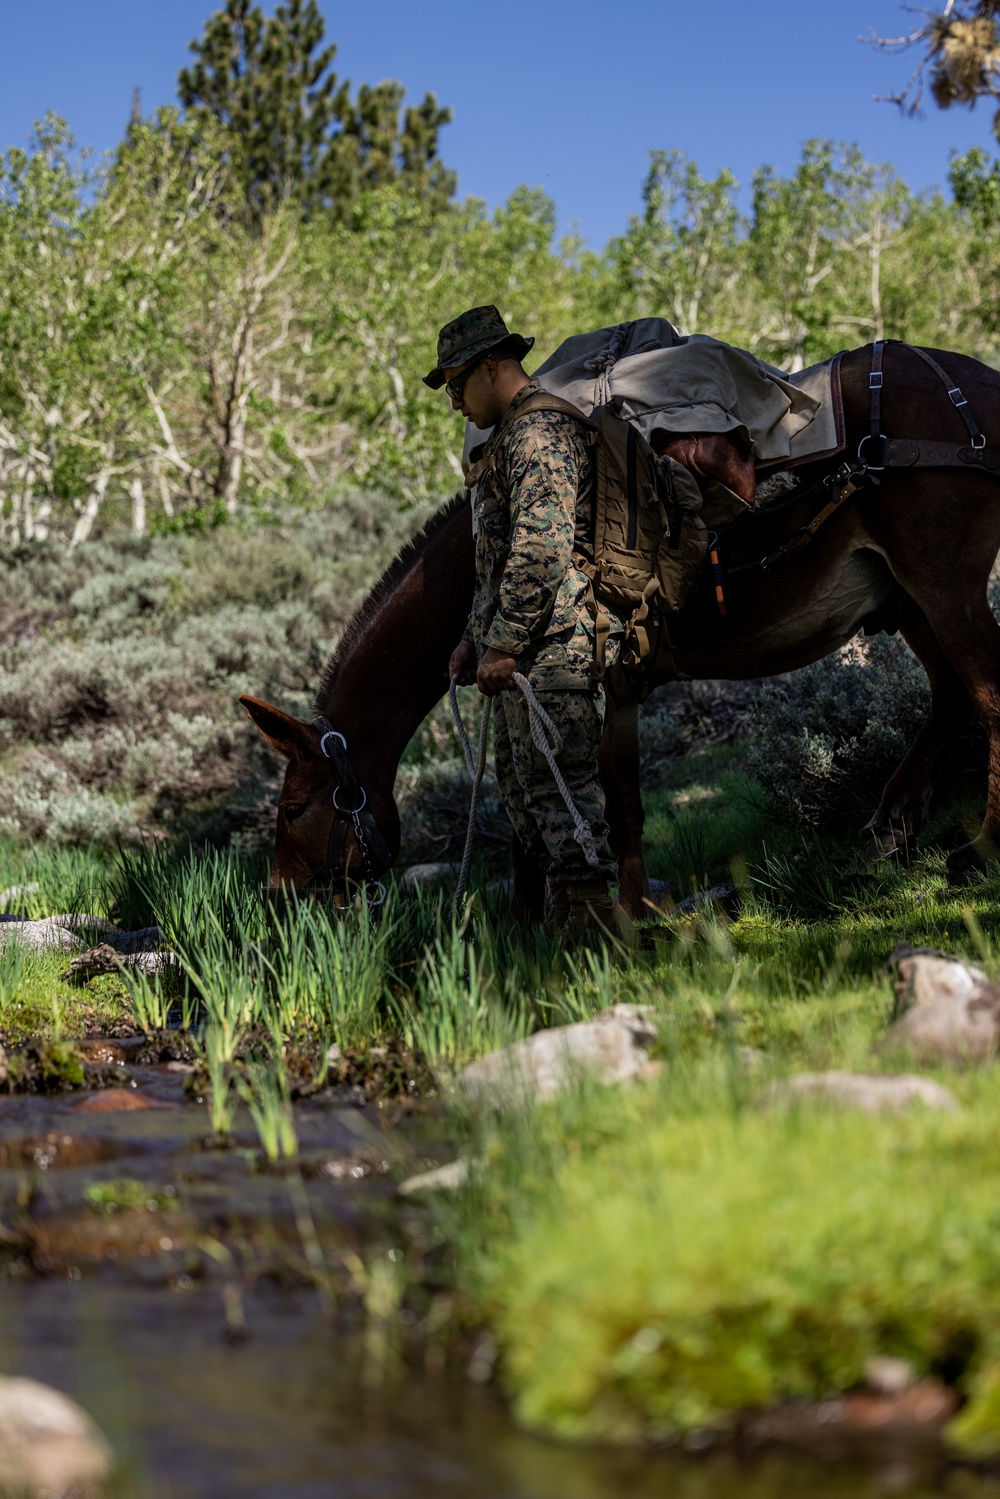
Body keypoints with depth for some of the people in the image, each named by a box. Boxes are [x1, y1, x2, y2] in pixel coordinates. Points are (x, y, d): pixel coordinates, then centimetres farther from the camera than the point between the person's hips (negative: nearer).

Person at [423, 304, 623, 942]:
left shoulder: (538, 430, -13)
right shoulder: (515, 434, 23)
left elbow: (541, 549, -23)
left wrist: (502, 645, -22)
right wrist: (474, 639, 24)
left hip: (550, 646, -11)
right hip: (524, 650, 11)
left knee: (559, 782, -12)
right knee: (521, 783, 12)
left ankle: (599, 932, -11)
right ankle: (571, 925, 15)